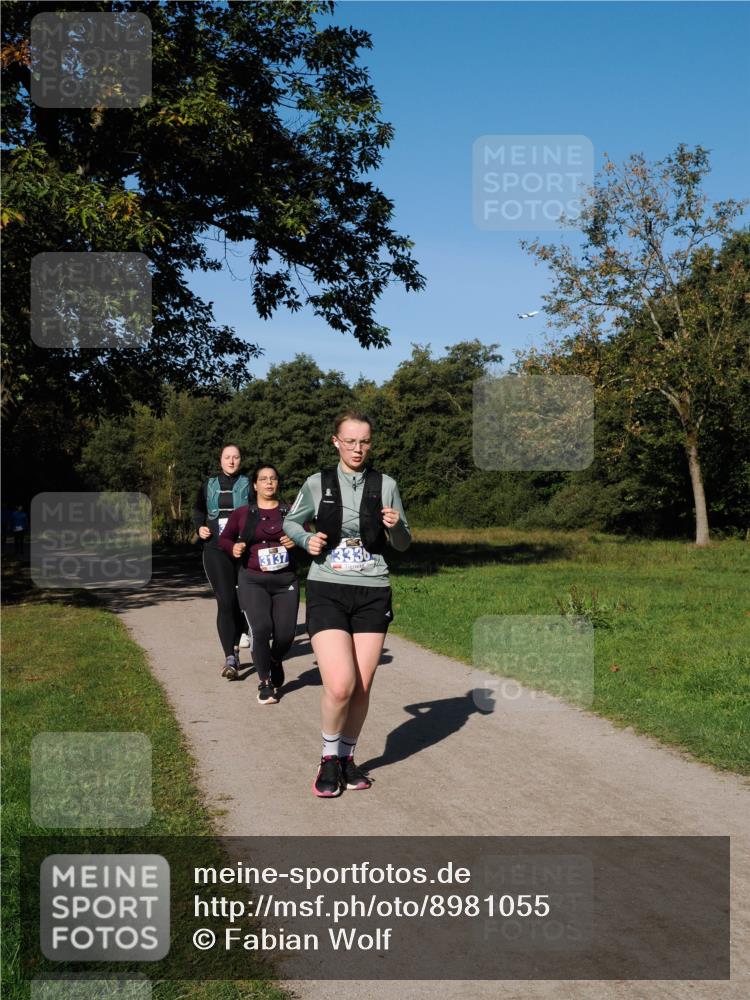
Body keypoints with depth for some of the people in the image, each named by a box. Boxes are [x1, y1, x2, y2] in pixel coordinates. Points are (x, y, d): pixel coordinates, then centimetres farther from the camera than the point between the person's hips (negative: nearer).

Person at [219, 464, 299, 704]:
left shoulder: (290, 512, 7)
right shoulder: (242, 513, 5)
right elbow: (224, 538, 15)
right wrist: (233, 547, -6)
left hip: (286, 580, 1)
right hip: (253, 581, -1)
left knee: (286, 633, -4)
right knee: (261, 629, -19)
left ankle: (276, 661, 34)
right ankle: (265, 682, 3)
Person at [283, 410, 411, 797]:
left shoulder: (385, 485, 2)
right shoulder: (317, 484, 0)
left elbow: (403, 545, 9)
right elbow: (290, 521, 16)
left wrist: (397, 526, -13)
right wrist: (306, 539, -5)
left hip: (373, 592, 2)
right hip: (327, 590, -2)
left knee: (362, 687, 4)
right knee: (340, 685, -15)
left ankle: (347, 758, 26)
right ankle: (329, 759, 11)